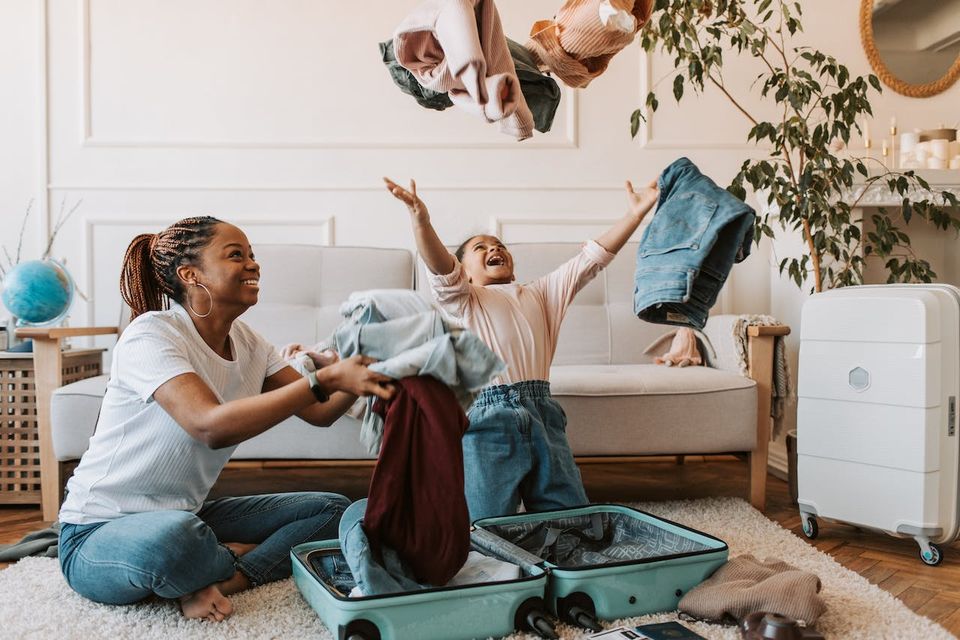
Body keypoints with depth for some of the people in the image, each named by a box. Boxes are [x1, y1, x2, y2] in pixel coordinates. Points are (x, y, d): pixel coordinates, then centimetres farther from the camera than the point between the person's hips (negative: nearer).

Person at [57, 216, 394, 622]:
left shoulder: (248, 343, 3)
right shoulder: (151, 333, -20)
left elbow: (319, 412, -3)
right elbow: (212, 426, -35)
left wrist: (358, 378, -23)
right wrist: (325, 379, -38)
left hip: (186, 516, 7)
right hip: (99, 534, -7)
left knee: (332, 509, 0)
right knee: (172, 536, -41)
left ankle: (211, 585, -14)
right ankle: (248, 560, -9)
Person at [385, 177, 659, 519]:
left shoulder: (541, 293, 26)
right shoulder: (463, 298, 12)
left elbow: (592, 257, 17)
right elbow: (440, 267, -9)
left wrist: (636, 212, 7)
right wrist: (421, 220, -28)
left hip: (543, 417, 4)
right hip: (488, 420, -4)